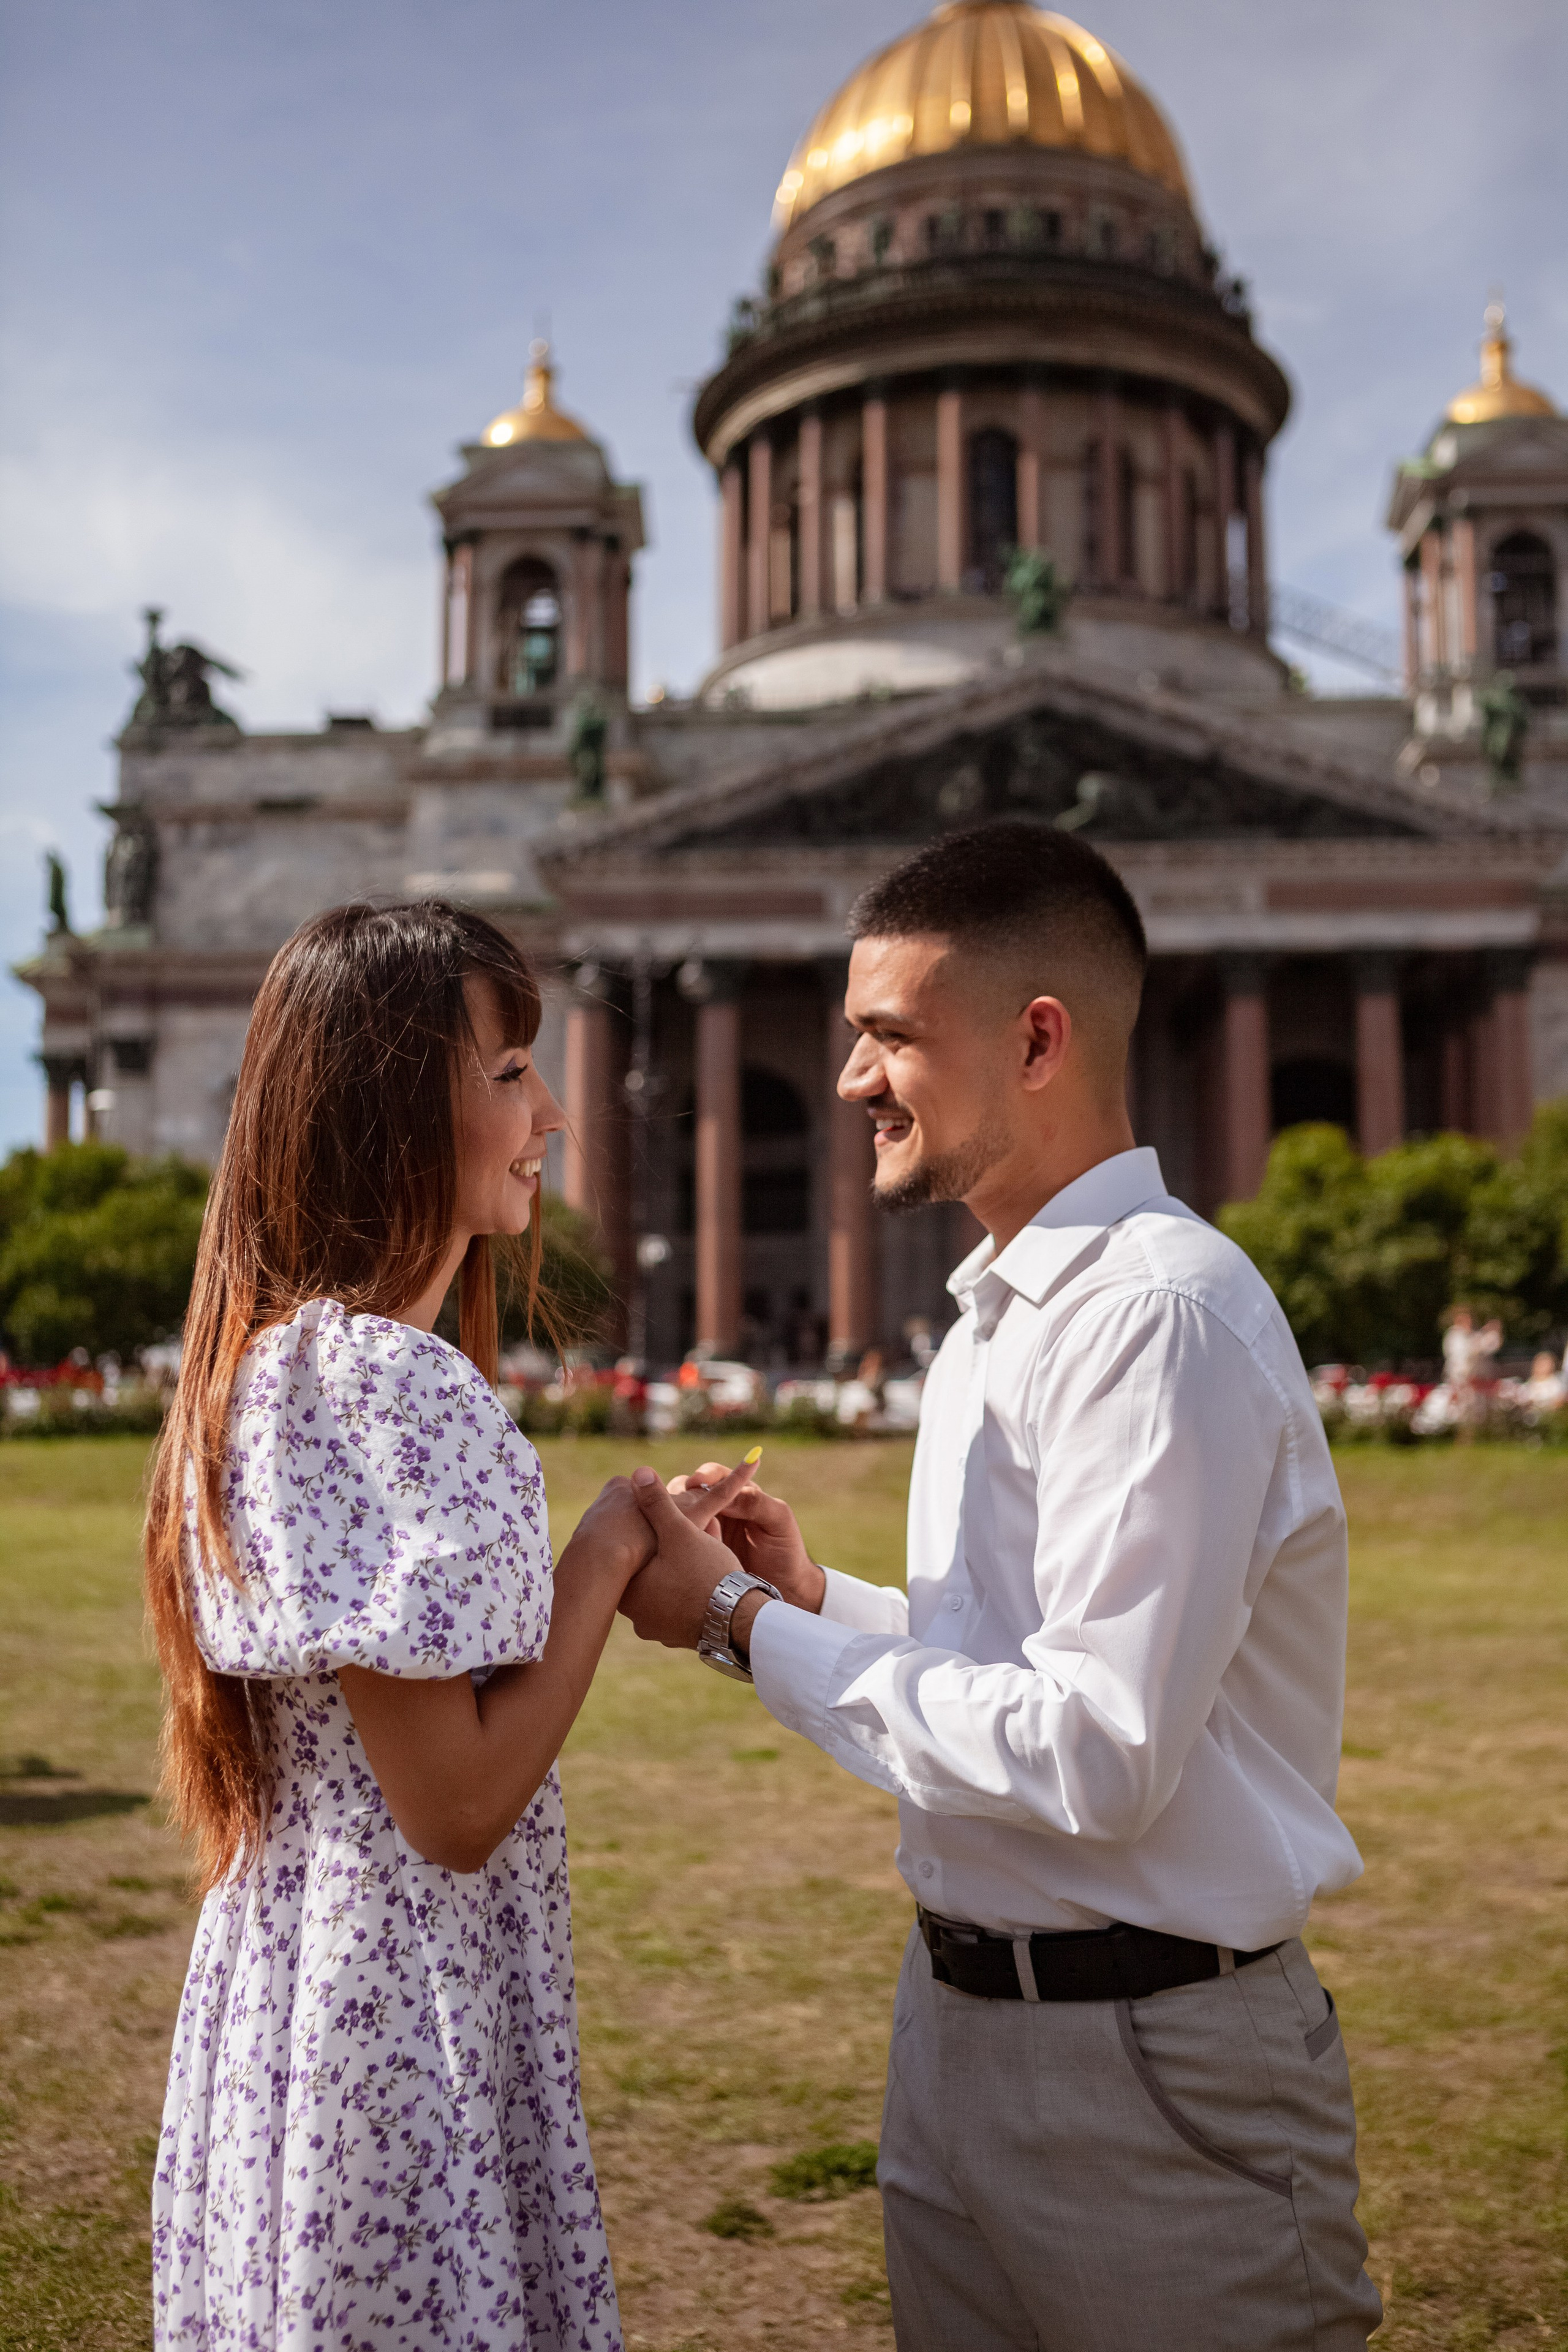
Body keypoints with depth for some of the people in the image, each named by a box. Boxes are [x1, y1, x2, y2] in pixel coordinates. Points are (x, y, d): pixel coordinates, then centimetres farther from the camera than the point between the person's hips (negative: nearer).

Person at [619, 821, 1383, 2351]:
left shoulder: (1163, 1313, -21)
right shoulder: (997, 1316, 11)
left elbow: (1096, 1757, -25)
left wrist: (749, 1630, -17)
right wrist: (816, 1602, 1)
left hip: (1151, 2072, -9)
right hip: (957, 2031, 9)